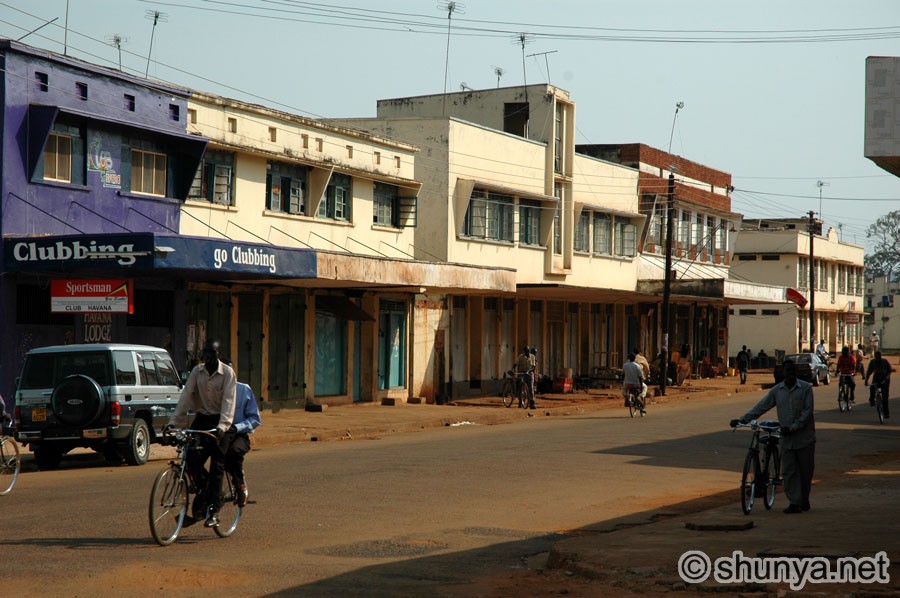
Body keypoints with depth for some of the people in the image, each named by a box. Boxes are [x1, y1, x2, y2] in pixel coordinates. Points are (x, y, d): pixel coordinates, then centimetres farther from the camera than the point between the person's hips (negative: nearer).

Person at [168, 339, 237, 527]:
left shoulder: (227, 373, -11)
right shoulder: (197, 372, 2)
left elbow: (228, 401, -19)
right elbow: (186, 396, -3)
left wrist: (222, 426, -33)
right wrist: (173, 422, -13)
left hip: (220, 422, -4)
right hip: (201, 419, 4)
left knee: (217, 465, -8)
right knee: (192, 459, -11)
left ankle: (213, 511, -5)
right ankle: (205, 489, 18)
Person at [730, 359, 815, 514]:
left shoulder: (806, 388, -5)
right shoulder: (777, 390, 4)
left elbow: (807, 411, -11)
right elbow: (761, 407, 4)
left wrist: (793, 427, -19)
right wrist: (742, 420, -4)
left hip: (805, 437, -2)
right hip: (786, 438, 2)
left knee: (805, 470, 6)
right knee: (789, 471, -3)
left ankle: (804, 500, 23)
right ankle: (795, 502, 0)